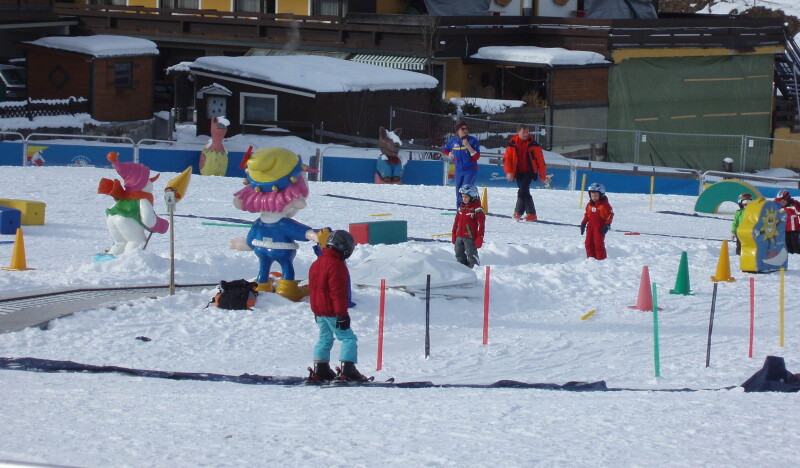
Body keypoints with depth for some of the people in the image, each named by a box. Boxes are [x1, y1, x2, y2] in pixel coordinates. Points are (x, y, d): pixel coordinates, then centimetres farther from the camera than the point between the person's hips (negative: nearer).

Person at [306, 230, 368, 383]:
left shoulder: (317, 263, 13)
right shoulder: (336, 265, -17)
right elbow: (338, 292, -21)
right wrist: (342, 314, -20)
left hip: (319, 311, 9)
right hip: (332, 311, -9)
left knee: (324, 338, 17)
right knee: (348, 338, -5)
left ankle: (320, 370, 15)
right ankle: (348, 370, -15)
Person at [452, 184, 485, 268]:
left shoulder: (477, 209, -11)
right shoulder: (461, 207, 11)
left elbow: (481, 224, -13)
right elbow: (456, 221, 18)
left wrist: (480, 238, -16)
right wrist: (454, 234, 18)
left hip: (470, 237, -8)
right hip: (459, 236, 8)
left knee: (471, 255, -3)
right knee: (459, 254, 14)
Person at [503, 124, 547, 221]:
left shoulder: (533, 144, -4)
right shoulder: (512, 144, 0)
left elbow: (540, 160, 1)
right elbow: (507, 159, 2)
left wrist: (543, 176, 1)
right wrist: (509, 172, -13)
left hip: (529, 172, -4)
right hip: (518, 172, 4)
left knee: (522, 191, -19)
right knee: (525, 192, 8)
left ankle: (518, 212, -22)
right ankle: (531, 214, 16)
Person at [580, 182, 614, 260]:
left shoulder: (604, 204, -8)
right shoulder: (589, 204, 12)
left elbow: (610, 214, -7)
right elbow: (587, 215, 23)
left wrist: (607, 225, -13)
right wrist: (583, 223, 18)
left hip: (600, 227, -7)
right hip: (591, 227, 7)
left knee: (598, 243, -10)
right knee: (589, 243, 5)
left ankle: (601, 259, -4)